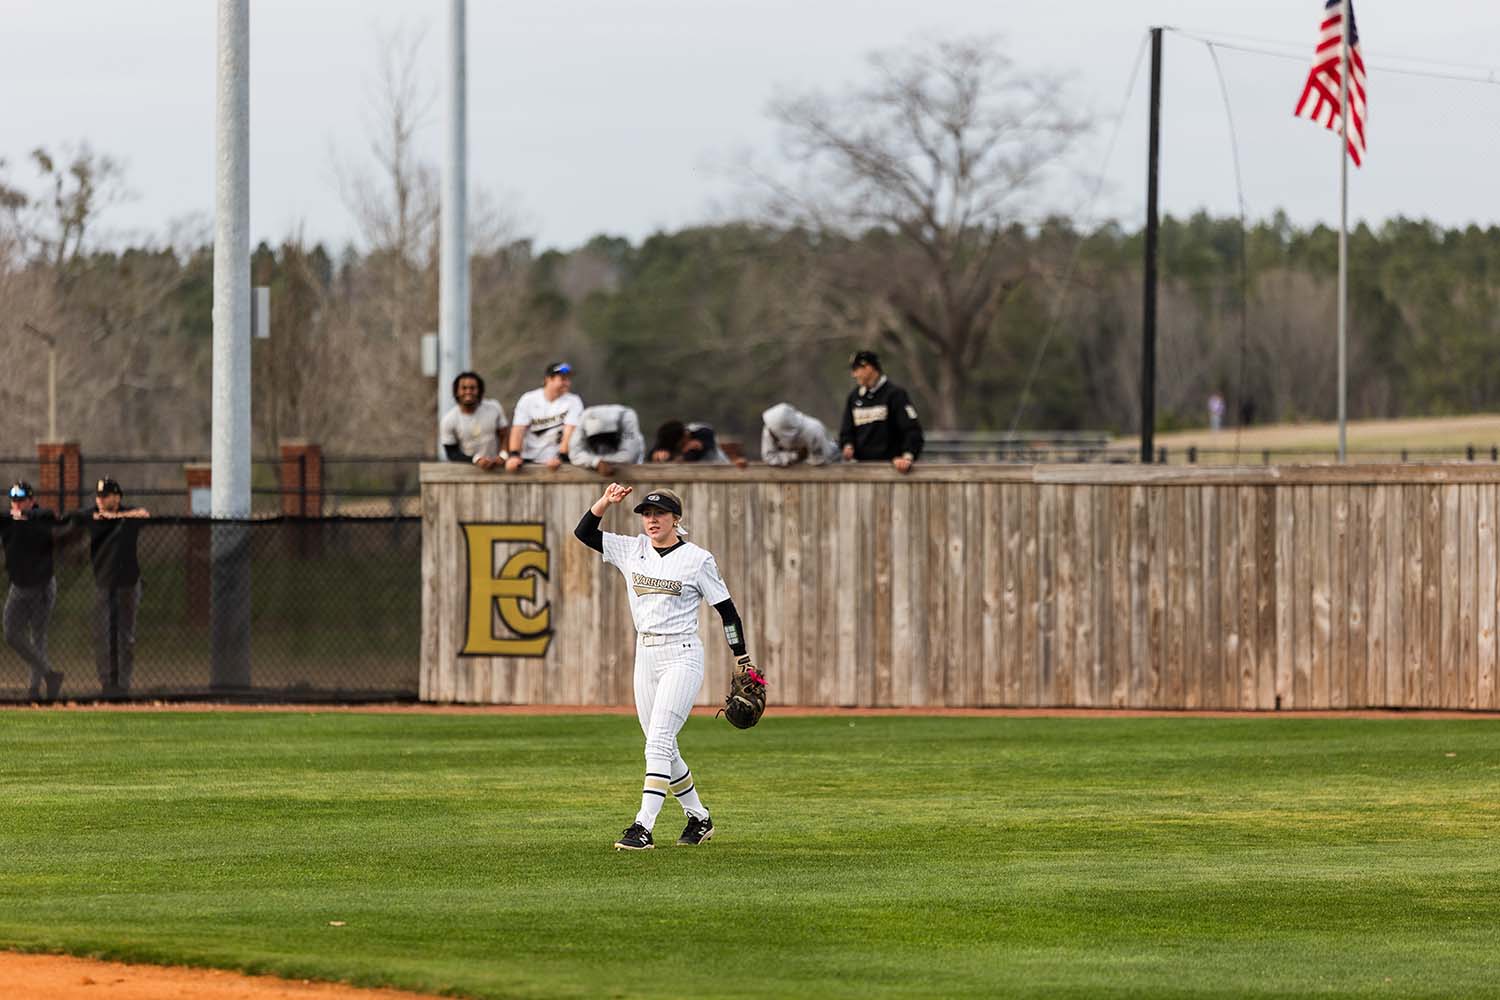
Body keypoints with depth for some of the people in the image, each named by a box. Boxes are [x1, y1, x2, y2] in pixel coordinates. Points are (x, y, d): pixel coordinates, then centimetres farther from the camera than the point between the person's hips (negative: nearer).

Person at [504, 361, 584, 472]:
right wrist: (514, 455, -21)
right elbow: (518, 430, -5)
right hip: (530, 460, 1)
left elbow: (570, 433, -11)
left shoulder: (573, 401, -1)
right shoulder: (528, 399, 2)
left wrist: (560, 457, -25)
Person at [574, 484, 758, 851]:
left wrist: (744, 661, 0)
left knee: (658, 743, -17)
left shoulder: (697, 559, -5)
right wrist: (606, 501, -8)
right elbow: (584, 532, 7)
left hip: (682, 656, -6)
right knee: (662, 749, 10)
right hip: (645, 656, 6)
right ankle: (699, 819, 27)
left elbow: (727, 610, 0)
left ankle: (643, 827, -24)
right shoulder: (632, 551, 9)